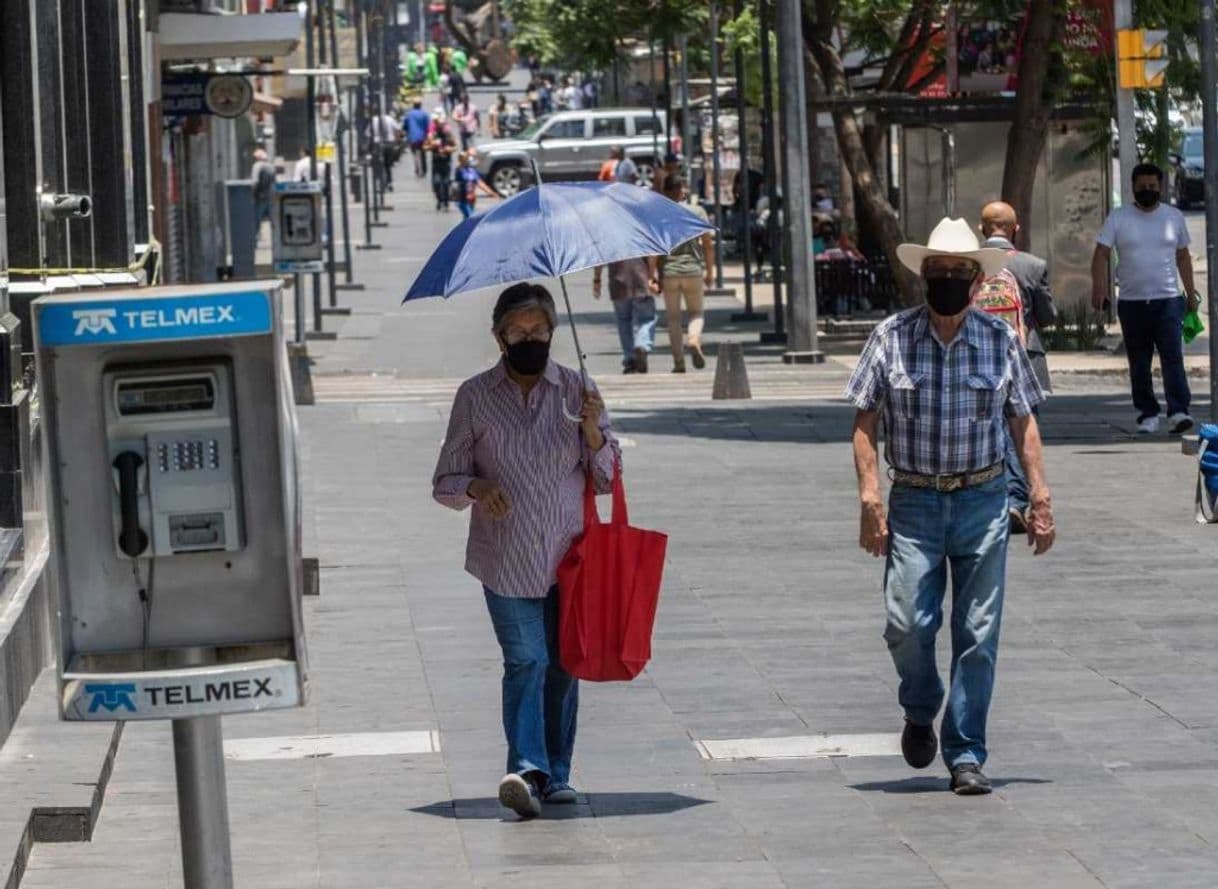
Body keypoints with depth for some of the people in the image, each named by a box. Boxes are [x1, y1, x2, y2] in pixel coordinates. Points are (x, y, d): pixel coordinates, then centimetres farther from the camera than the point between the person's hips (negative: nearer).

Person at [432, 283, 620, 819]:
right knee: (525, 660, -14)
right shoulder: (475, 397, 3)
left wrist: (593, 432, -11)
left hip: (569, 555, 2)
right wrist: (476, 487, -15)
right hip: (507, 562, -2)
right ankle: (527, 770, -23)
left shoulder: (577, 391, 6)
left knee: (563, 664, 6)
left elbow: (607, 478, 7)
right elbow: (445, 482, 7)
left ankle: (557, 774, 15)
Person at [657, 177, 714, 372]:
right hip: (694, 270, 0)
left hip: (669, 271, 0)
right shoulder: (697, 211, 0)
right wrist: (709, 272, 10)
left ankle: (679, 362, 4)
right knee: (696, 312, 14)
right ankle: (695, 340, -16)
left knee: (673, 317, 8)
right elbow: (708, 244, 1)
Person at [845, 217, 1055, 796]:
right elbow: (864, 422, 1)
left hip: (982, 501, 1)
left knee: (978, 635, -1)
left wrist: (1040, 497, 4)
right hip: (914, 502, -1)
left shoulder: (1001, 341, 3)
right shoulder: (892, 338, 0)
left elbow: (1023, 422, 10)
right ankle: (920, 713, 22)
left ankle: (966, 755, 8)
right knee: (908, 623, -9)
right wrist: (870, 497, -8)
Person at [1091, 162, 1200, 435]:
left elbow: (1183, 256, 16)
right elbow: (1101, 255, -2)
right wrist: (1099, 287, -17)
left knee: (1172, 357, -14)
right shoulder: (1118, 218, 3)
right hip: (1131, 302, 1)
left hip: (1168, 300, -1)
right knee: (1139, 364, 5)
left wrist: (1191, 294, 14)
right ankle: (1147, 415, 13)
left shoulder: (1174, 217, 9)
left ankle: (1178, 412, -21)